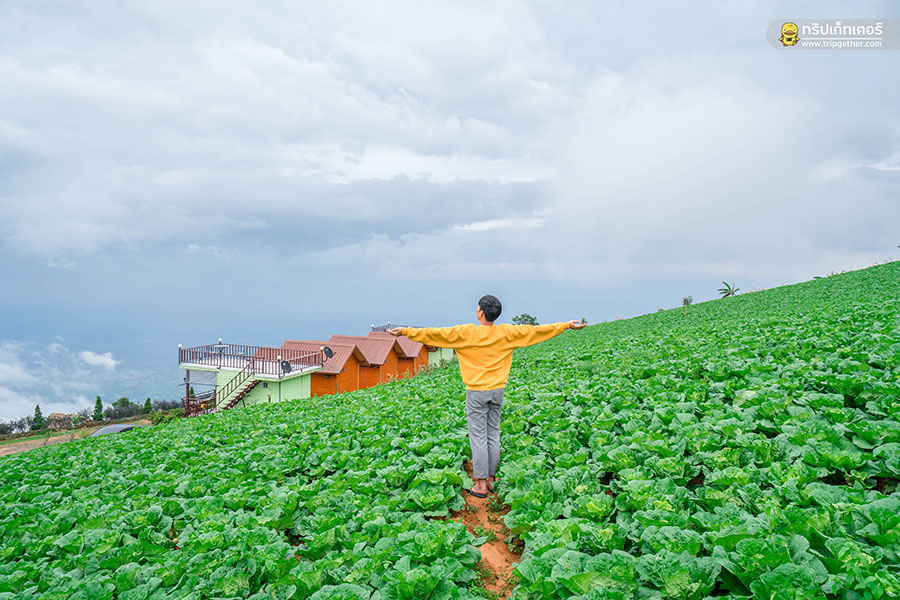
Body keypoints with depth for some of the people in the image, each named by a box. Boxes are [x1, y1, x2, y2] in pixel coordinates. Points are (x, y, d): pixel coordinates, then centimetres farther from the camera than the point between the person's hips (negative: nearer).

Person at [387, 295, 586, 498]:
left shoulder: (466, 332, -11)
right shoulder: (506, 333, -2)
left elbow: (436, 333, -10)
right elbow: (536, 330, 6)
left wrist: (406, 331, -3)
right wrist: (566, 325, 16)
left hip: (476, 392, -4)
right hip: (497, 391, 4)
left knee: (478, 437, 2)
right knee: (493, 435, 14)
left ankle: (481, 484, 8)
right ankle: (491, 479, 24)